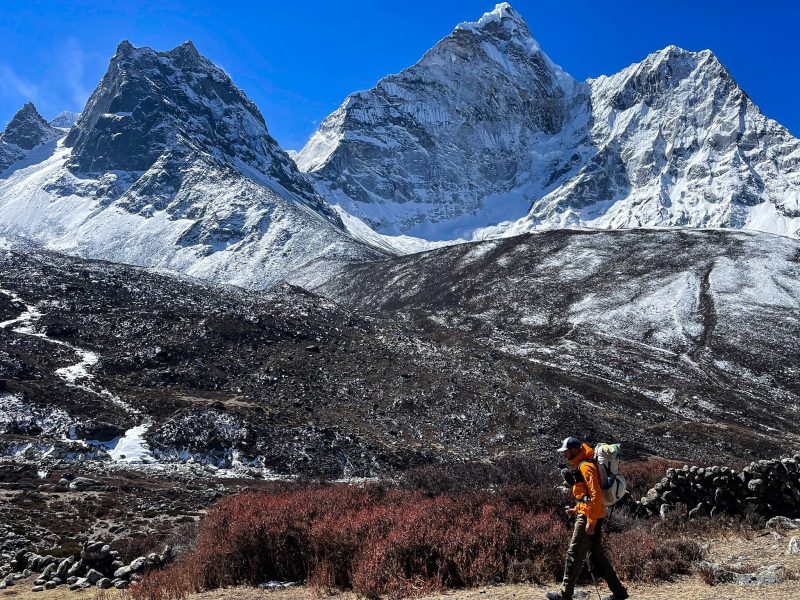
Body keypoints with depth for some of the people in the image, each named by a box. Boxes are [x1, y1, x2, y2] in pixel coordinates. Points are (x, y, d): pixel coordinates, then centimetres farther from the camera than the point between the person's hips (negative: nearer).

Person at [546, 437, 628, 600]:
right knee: (596, 555, 13)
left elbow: (595, 494, -22)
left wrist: (590, 520, -23)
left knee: (574, 554, -4)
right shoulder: (580, 466, 18)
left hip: (588, 517, -10)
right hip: (591, 515, 10)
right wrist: (576, 510, 15)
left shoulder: (585, 466, -14)